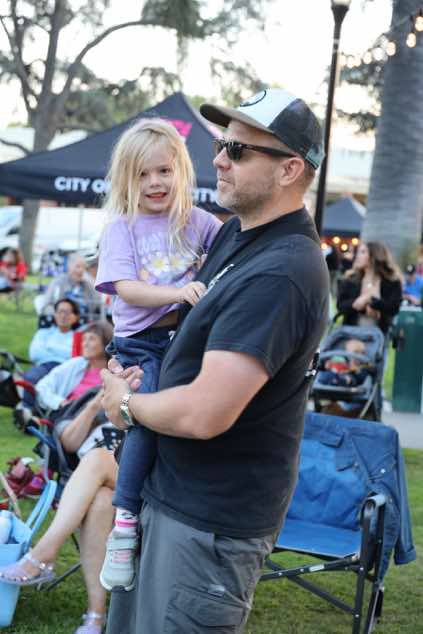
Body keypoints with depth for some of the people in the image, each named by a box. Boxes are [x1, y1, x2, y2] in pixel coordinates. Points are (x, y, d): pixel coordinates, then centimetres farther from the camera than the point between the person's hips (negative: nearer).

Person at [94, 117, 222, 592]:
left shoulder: (198, 221, 11)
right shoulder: (123, 228, 4)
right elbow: (126, 289, -7)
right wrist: (178, 292, -21)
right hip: (142, 343, -3)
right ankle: (125, 522, -17)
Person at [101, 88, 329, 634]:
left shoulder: (280, 272, -26)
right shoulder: (235, 233, 7)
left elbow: (204, 414, -32)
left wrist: (127, 404, -11)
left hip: (209, 519, -10)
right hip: (170, 488, 10)